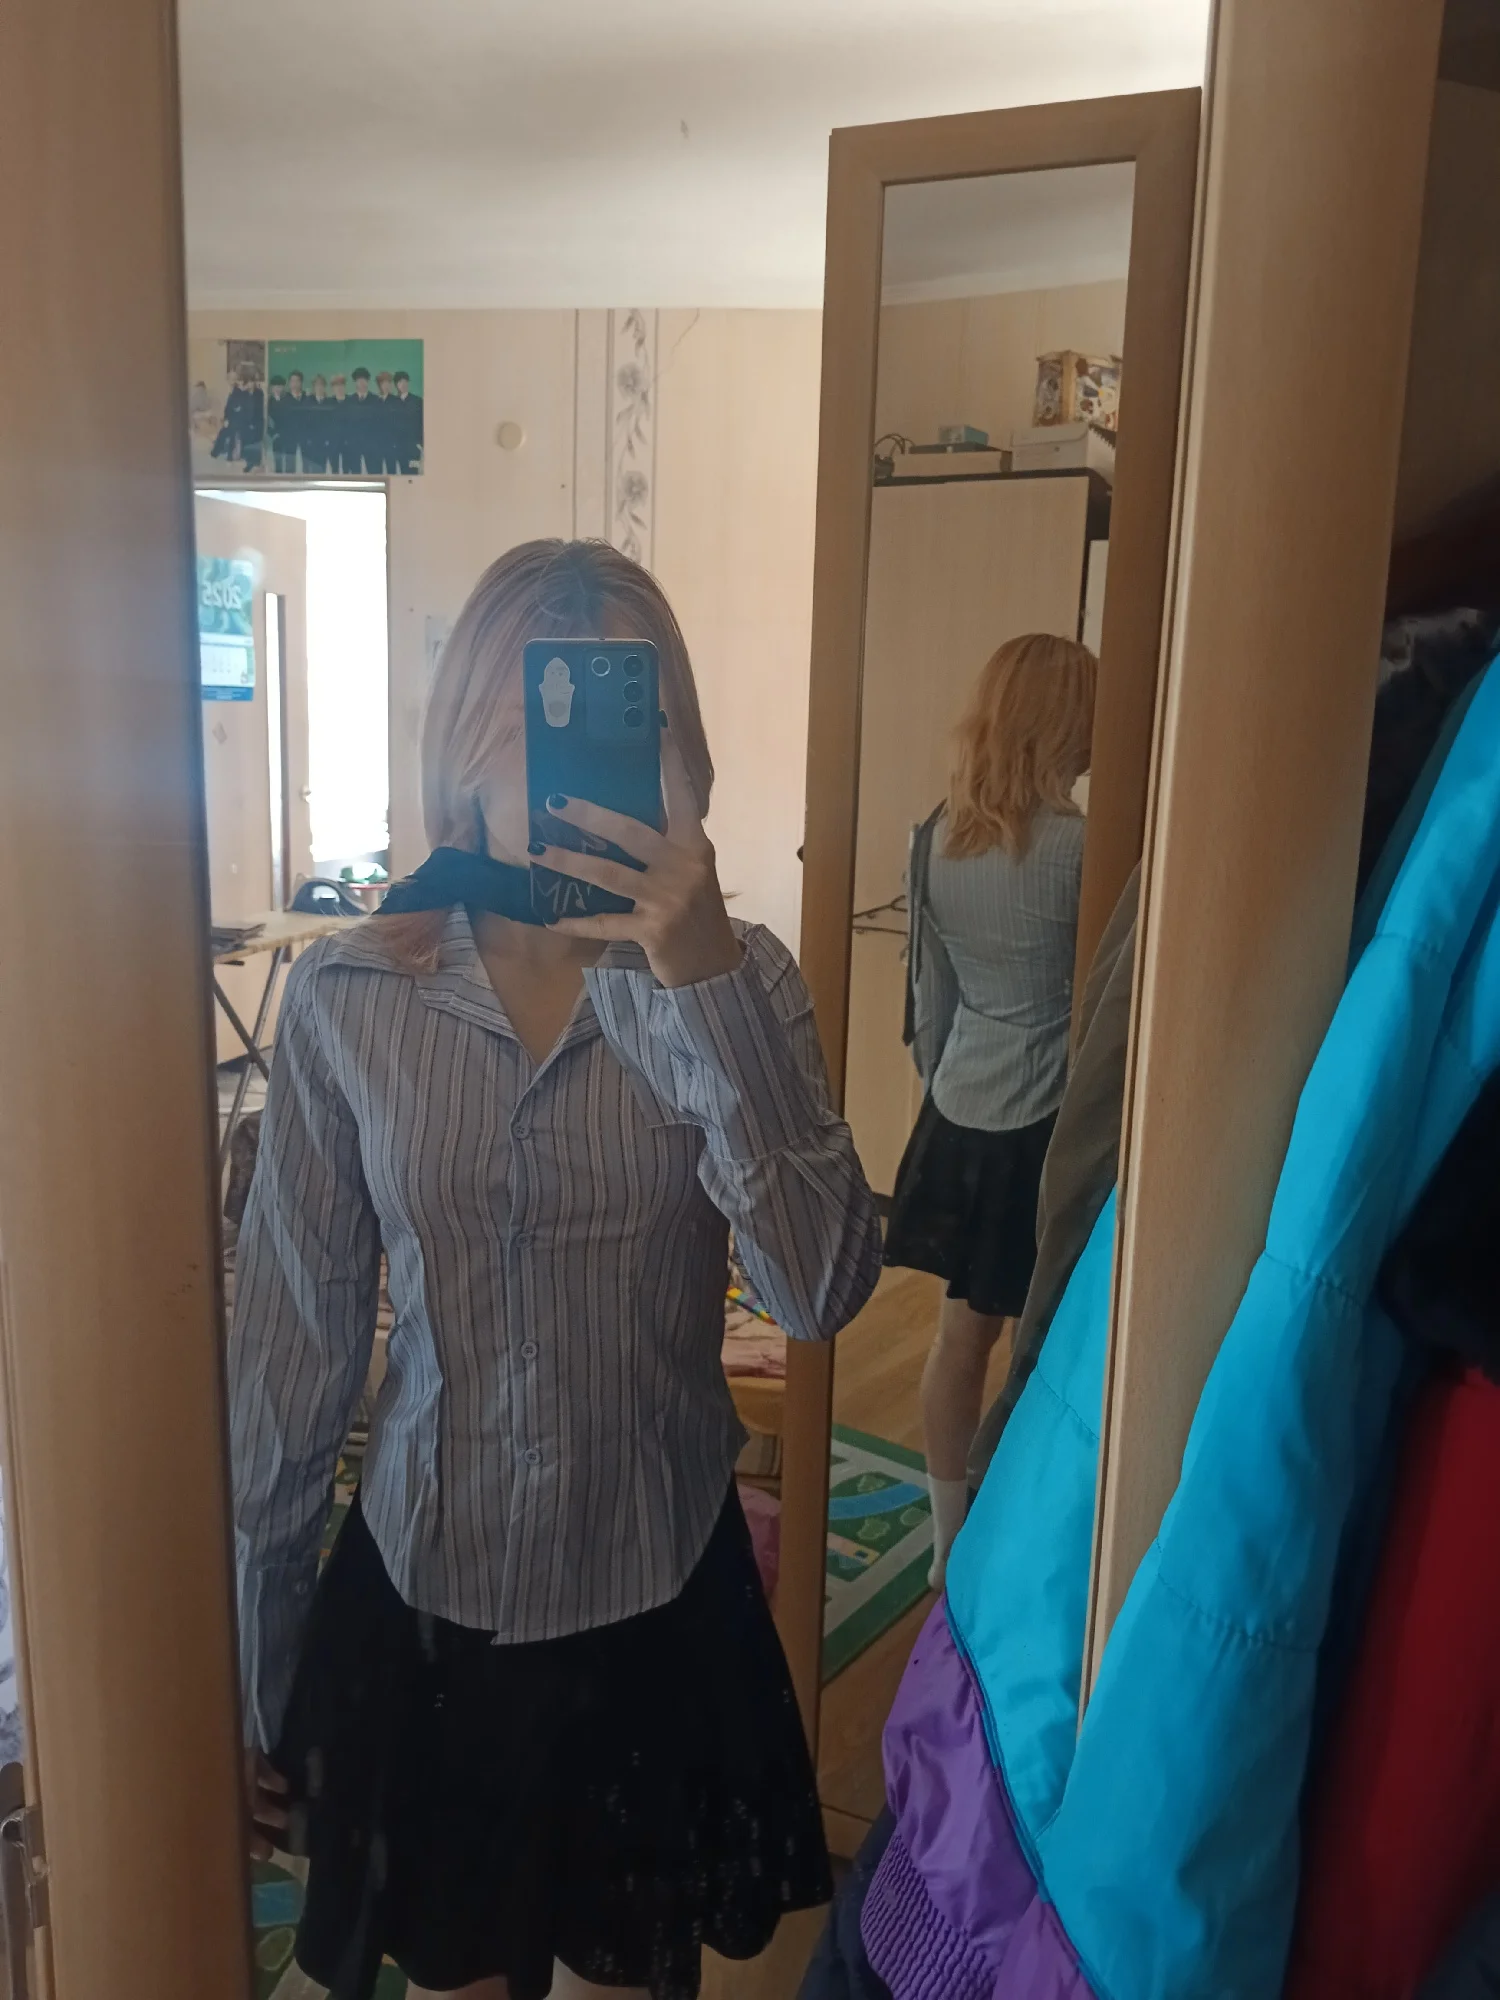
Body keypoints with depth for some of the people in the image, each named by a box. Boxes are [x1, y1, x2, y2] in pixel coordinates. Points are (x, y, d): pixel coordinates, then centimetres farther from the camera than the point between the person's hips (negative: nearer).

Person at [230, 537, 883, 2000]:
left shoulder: (737, 982, -10)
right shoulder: (346, 999, -10)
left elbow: (823, 1292, -22)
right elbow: (291, 1351, -4)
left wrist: (710, 985, -31)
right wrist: (253, 1672, 4)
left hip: (662, 1602, 0)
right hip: (422, 1602, 0)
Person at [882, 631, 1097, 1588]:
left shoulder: (937, 838, 0)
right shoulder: (1079, 846, -18)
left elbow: (930, 990, 8)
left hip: (961, 1114, 6)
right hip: (1046, 1122, -6)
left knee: (965, 1329, 16)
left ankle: (949, 1533, 30)